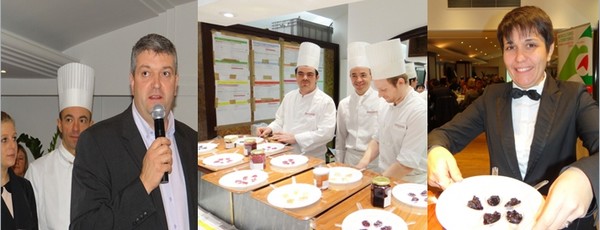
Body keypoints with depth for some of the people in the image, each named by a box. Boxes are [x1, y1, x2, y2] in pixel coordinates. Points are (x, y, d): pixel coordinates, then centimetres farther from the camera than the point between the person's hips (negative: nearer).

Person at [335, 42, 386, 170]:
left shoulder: (383, 102, -8)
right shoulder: (344, 104, 3)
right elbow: (340, 138, 9)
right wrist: (338, 165, 10)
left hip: (375, 161, -3)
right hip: (350, 160, 3)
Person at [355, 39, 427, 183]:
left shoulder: (419, 112, -19)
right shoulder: (388, 107, 4)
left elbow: (407, 164, -20)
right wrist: (364, 162, -2)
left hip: (409, 186, -6)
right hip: (385, 179, 6)